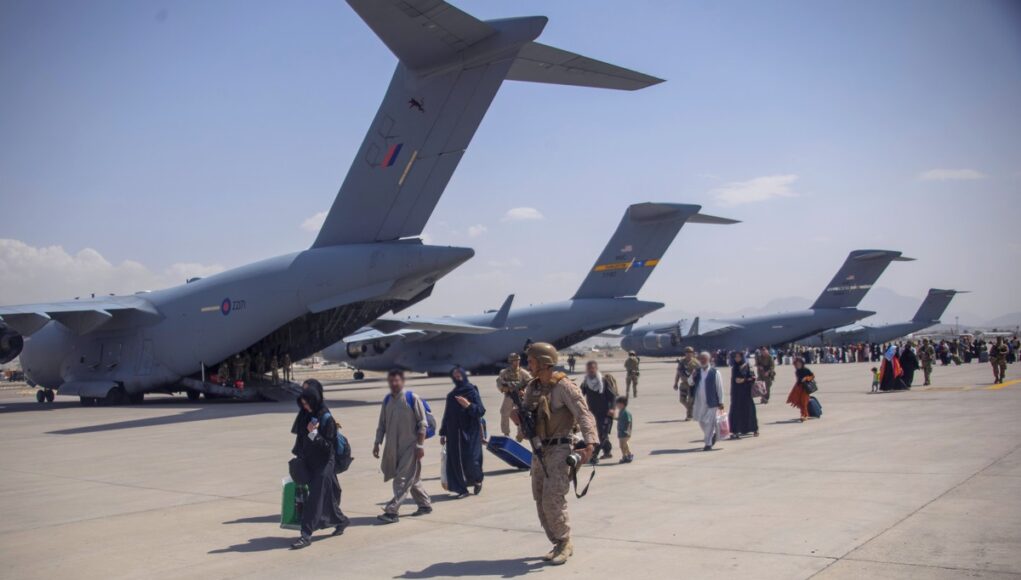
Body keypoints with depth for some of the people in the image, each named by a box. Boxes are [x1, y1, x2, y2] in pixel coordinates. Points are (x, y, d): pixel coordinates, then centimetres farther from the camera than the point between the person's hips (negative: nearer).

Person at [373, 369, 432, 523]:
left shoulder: (412, 398, -10)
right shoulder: (387, 400, 7)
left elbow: (422, 423, -10)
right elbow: (382, 424, 14)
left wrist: (420, 445, -14)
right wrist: (377, 443, 6)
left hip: (410, 447, -6)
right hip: (393, 447, 7)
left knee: (403, 479, -9)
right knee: (412, 478, 16)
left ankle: (391, 511, -10)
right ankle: (425, 505, 30)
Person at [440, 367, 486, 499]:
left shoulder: (472, 392, -3)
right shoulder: (451, 395, 12)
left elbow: (481, 411, -8)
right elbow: (447, 415, 15)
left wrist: (468, 405, -24)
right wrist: (443, 433, 13)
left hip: (470, 434, -5)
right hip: (454, 434, 5)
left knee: (470, 460, -7)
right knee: (455, 461, 0)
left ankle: (477, 480, 23)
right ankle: (461, 489, 8)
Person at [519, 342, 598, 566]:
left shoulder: (564, 386, -13)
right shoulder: (532, 388, 10)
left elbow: (584, 415, -19)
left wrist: (589, 444, -31)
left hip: (560, 449, -8)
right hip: (539, 450, 8)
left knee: (552, 500, -13)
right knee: (541, 502, 9)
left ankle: (564, 543, 5)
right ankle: (560, 544, 21)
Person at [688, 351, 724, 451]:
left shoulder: (715, 372, -7)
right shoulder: (697, 371, 8)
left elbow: (719, 388, -5)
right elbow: (690, 383, 10)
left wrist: (721, 402, -7)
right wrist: (693, 376, -12)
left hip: (711, 401, -5)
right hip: (699, 402, 5)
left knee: (709, 422, -3)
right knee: (701, 421, 13)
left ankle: (708, 444, 6)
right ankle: (713, 434, 36)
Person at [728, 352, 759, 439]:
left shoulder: (746, 366, -4)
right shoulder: (734, 367, 8)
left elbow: (753, 377, -8)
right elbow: (732, 379, 9)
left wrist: (743, 380, -21)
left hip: (745, 391, -4)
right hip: (736, 392, 4)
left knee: (748, 409, 2)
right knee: (736, 411, -1)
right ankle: (735, 431, -2)